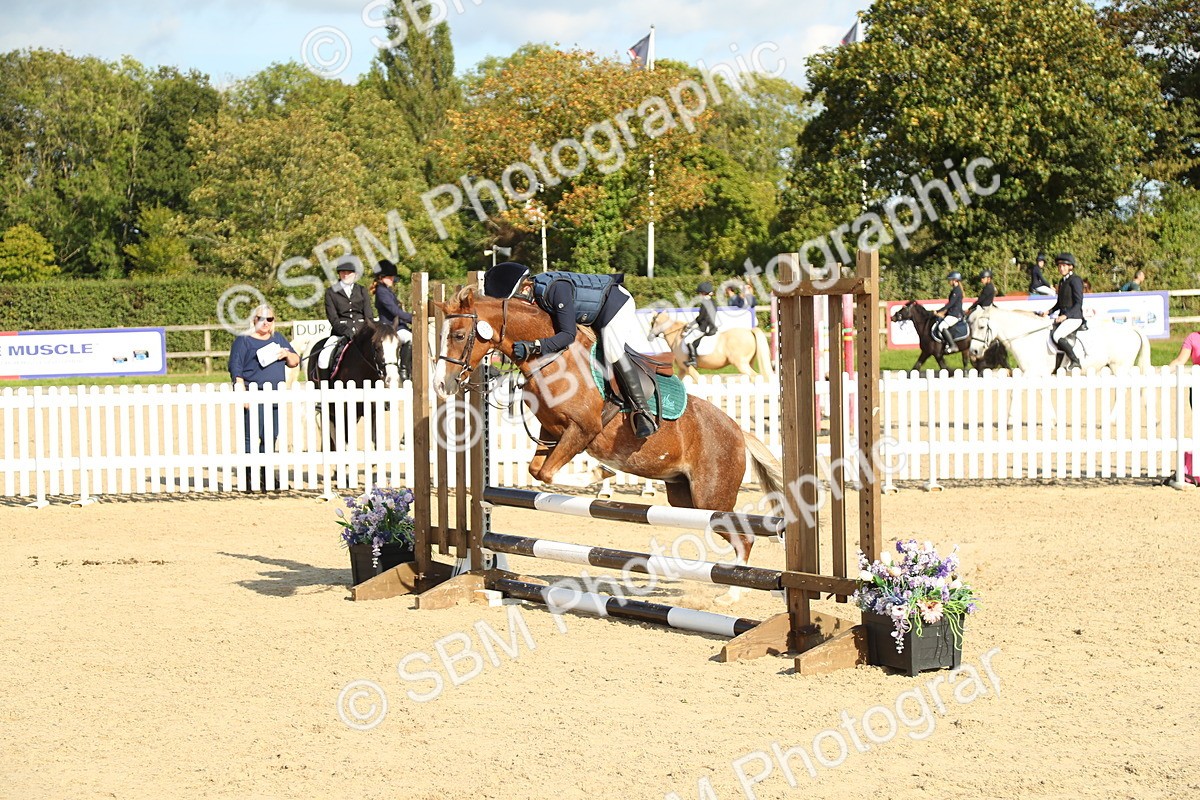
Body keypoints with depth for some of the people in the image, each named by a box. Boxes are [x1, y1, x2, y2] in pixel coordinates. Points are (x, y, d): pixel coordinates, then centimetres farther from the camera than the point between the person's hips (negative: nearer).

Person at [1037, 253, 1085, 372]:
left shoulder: (1075, 280, -10)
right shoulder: (1062, 281, 16)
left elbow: (1078, 303, -16)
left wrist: (1066, 316, -24)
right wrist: (1049, 312, 9)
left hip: (1074, 317, -9)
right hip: (1063, 316, 9)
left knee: (1057, 336, -25)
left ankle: (1075, 361, -13)